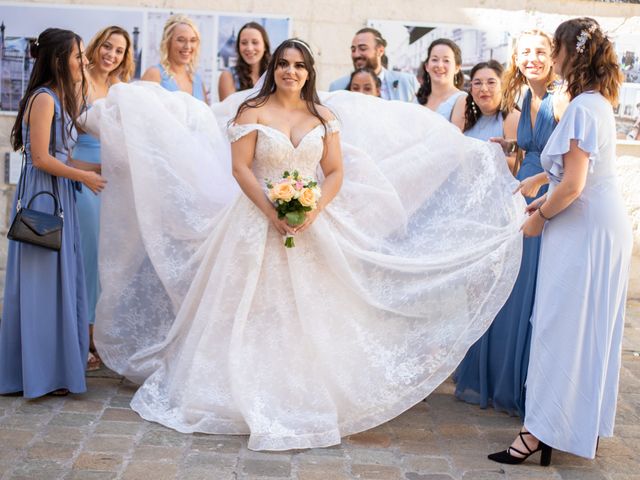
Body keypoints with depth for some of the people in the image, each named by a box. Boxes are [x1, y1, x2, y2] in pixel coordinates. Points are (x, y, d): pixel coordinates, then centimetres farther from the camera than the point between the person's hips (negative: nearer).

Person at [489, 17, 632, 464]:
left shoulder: (582, 108, -18)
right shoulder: (598, 102, 13)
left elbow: (573, 184, -22)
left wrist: (540, 217, -8)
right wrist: (544, 201, 12)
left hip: (584, 228, -10)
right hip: (603, 223, 10)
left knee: (562, 326, -5)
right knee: (590, 327, 16)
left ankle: (543, 431, 2)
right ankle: (585, 421, 27)